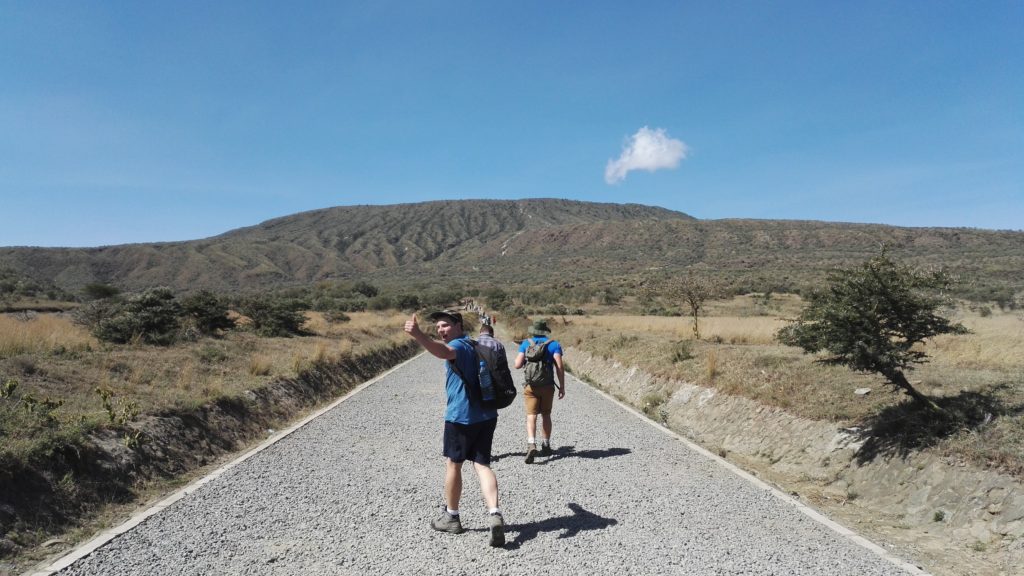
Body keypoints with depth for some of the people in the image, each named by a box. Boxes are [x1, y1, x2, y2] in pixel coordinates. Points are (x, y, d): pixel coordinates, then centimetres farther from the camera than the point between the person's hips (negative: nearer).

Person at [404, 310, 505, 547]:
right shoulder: (474, 345, 16)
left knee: (453, 465, 9)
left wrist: (418, 335, -54)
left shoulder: (459, 346, -14)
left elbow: (443, 351, -39)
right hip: (486, 415, 8)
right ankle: (494, 514, -13)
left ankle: (451, 517, 23)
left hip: (461, 416, -8)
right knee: (482, 465, 5)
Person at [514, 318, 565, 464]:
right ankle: (546, 445, 25)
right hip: (547, 386, 1)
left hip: (531, 386, -1)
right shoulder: (554, 344, 1)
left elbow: (517, 365, -3)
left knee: (531, 416, -3)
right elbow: (559, 366, -8)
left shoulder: (526, 343, 3)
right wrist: (562, 386, -3)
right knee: (546, 415, 17)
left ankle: (531, 444, -23)